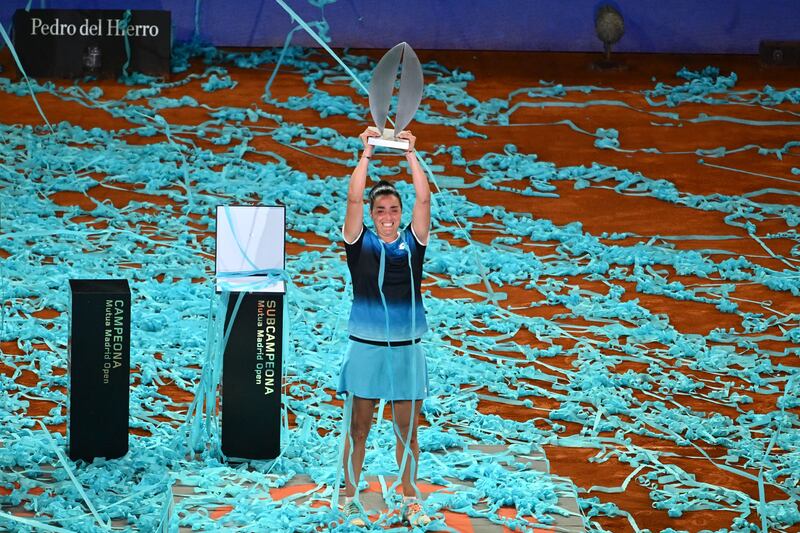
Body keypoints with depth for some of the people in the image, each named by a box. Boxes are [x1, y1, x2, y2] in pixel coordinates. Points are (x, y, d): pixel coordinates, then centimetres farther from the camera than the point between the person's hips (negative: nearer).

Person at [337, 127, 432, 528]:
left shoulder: (412, 243, 5)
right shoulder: (360, 243, 1)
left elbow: (424, 199, -4)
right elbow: (354, 200, -11)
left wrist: (410, 154, -6)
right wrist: (366, 154, -13)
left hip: (406, 350, 2)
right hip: (366, 348, -2)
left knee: (407, 430, 7)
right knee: (358, 428, 3)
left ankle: (410, 501, 16)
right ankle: (350, 499, 10)